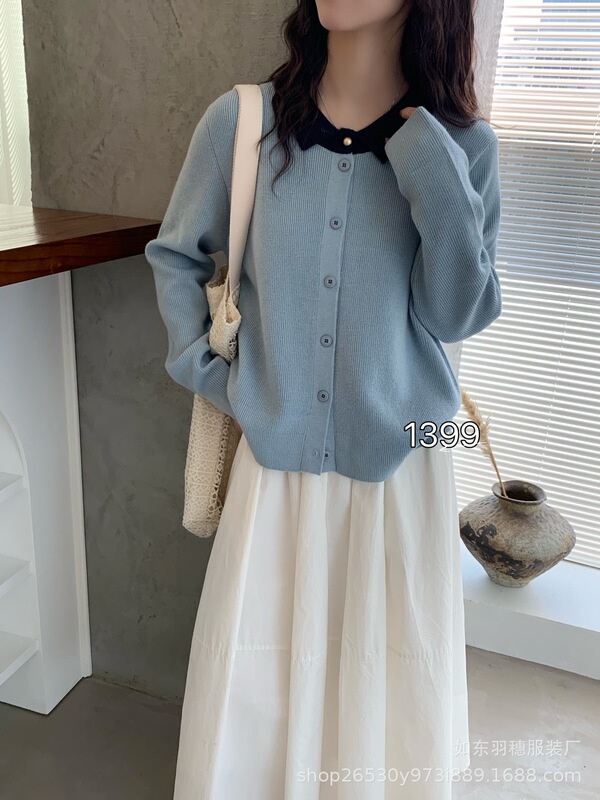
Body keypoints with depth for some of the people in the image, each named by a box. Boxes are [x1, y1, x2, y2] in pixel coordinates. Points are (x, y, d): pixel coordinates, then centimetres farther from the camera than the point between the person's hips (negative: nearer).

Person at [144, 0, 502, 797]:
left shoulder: (461, 144, -3)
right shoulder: (240, 121, -4)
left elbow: (459, 317, -4)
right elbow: (175, 256, 10)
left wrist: (436, 175, -16)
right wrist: (199, 364, 0)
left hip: (401, 464, 1)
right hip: (276, 460, 0)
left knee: (389, 691, 15)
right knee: (252, 702, 12)